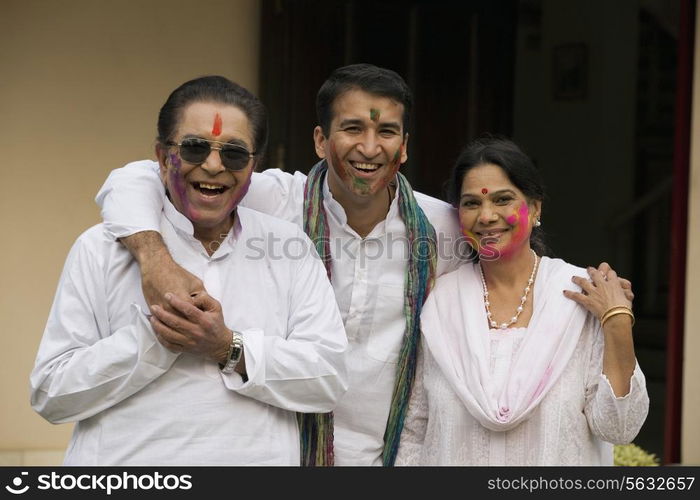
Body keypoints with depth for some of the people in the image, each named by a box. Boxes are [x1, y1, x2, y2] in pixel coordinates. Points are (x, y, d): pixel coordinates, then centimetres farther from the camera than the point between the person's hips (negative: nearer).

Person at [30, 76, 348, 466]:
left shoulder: (289, 247, 2)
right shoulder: (102, 248, -2)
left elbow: (330, 378, -7)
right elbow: (51, 396, -8)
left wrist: (230, 349, -18)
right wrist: (155, 339, -19)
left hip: (258, 457, 2)